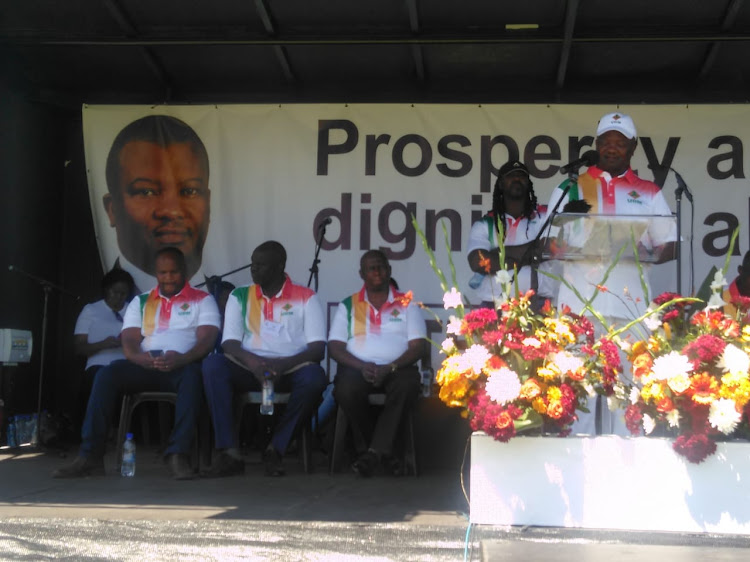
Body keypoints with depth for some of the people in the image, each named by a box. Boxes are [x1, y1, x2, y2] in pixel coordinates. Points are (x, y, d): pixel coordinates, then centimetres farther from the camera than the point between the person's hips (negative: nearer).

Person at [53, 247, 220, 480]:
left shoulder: (203, 300, 10)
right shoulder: (141, 302, 20)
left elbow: (207, 339, -5)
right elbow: (129, 342, 7)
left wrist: (181, 359, -28)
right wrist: (143, 359, -19)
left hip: (183, 366, -3)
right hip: (146, 365, 3)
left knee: (193, 374, -39)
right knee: (107, 374, -25)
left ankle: (178, 454, -43)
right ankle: (90, 456, -27)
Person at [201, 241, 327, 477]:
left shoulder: (306, 298, 4)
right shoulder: (239, 296, 11)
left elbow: (318, 348, -5)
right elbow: (229, 343, 1)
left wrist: (283, 365, -23)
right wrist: (251, 360, -22)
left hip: (291, 369, -2)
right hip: (250, 368, 2)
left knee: (314, 376, -36)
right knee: (212, 364, -28)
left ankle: (276, 448, -19)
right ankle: (228, 452, -30)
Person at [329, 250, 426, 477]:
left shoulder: (407, 304, 12)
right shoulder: (348, 306, 14)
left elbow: (417, 347, 2)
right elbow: (335, 347, 5)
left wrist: (389, 368, -16)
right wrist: (362, 367, -14)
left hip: (396, 368, 0)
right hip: (358, 368, 1)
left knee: (407, 384, -35)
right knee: (345, 388, -33)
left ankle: (374, 452, -28)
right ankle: (382, 452, -16)